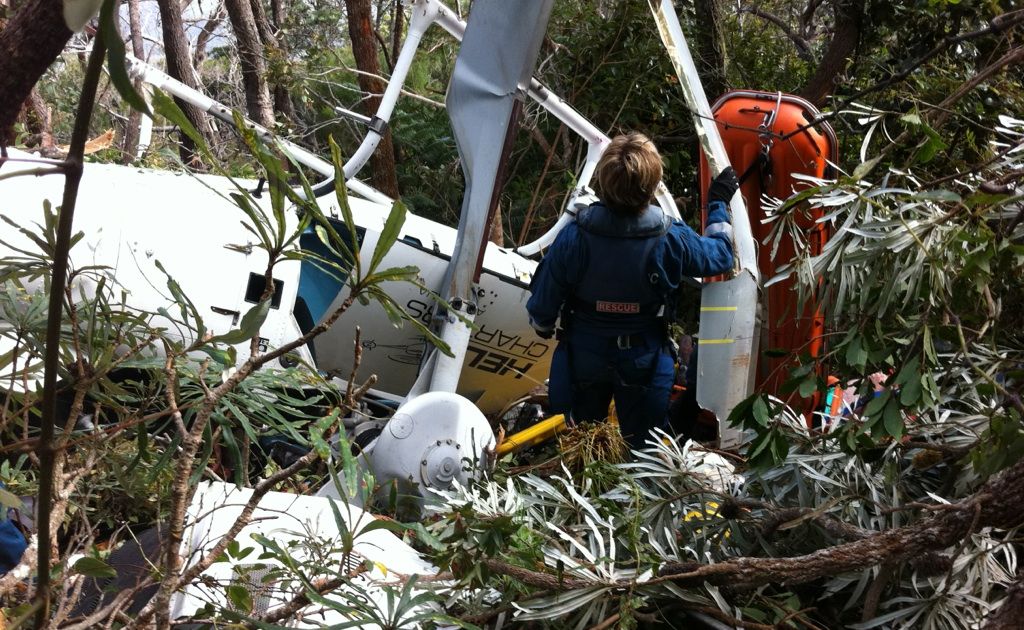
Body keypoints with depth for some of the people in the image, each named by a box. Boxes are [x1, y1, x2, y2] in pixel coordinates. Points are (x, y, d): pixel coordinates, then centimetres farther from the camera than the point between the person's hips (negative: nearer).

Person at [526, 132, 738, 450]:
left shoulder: (572, 238, -26)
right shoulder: (672, 239, -24)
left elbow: (542, 304, -12)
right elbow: (719, 256, -1)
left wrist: (543, 326, 12)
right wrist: (719, 203, 13)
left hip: (583, 357, 0)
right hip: (644, 361, 0)